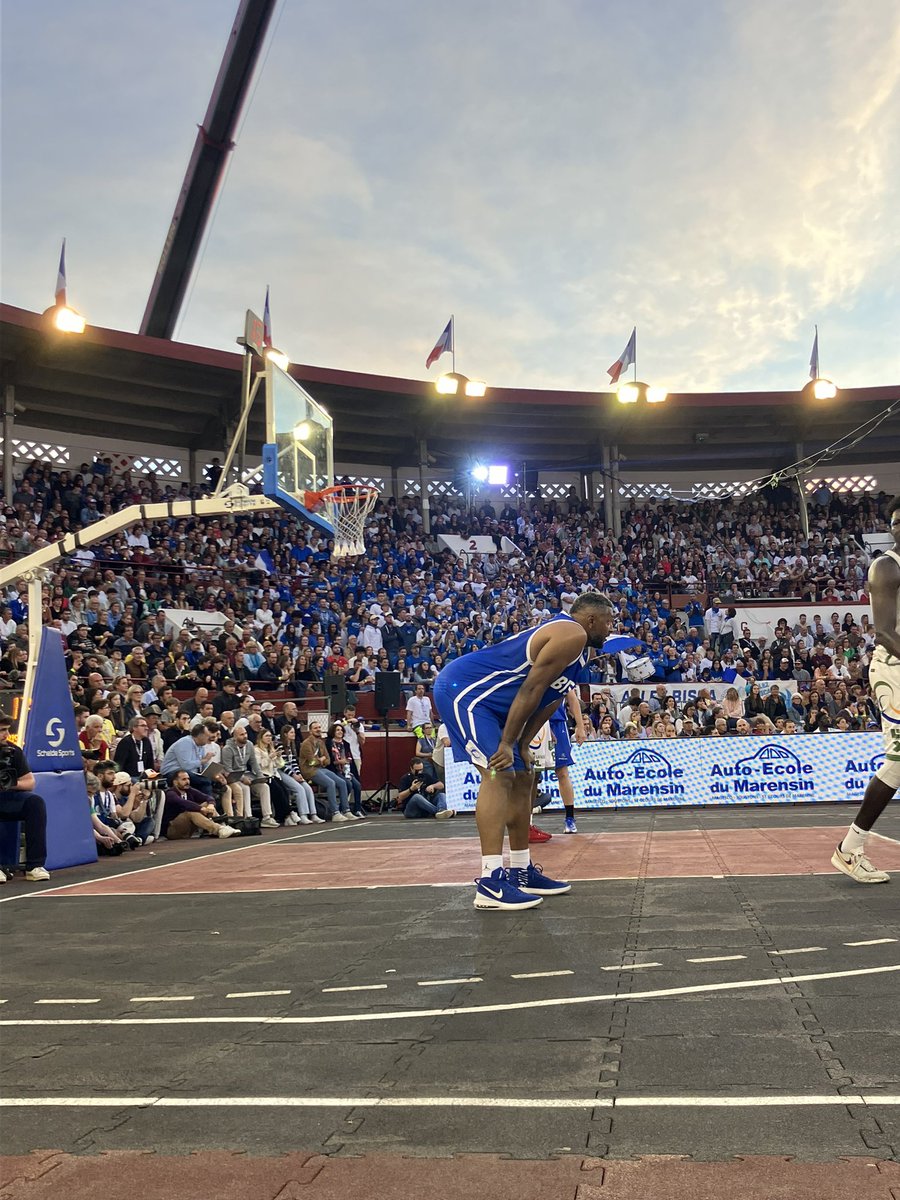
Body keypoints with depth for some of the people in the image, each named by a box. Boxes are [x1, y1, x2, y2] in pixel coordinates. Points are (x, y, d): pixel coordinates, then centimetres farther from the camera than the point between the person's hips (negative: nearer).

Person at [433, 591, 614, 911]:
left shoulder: (568, 638, 18)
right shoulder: (573, 634, -15)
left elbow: (546, 701, 15)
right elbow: (531, 689, -21)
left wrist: (521, 746, 7)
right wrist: (507, 745, -19)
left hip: (476, 696, 11)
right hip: (462, 688, -11)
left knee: (520, 778, 13)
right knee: (499, 774, -19)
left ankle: (521, 871, 21)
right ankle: (491, 882, -21)